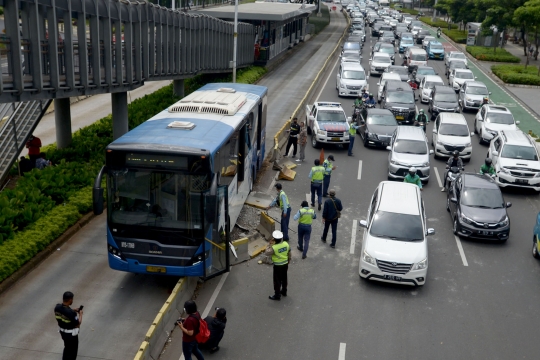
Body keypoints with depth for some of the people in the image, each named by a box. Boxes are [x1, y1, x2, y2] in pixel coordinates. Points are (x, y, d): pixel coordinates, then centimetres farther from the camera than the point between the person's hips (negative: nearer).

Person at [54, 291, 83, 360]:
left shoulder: (57, 307, -14)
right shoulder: (71, 313, -35)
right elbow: (78, 324, -22)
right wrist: (80, 314, -8)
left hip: (62, 331, 7)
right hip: (71, 334, -7)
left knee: (67, 347, 30)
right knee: (72, 350, 14)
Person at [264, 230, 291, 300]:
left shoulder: (274, 248, -29)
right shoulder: (286, 244, -9)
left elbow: (266, 253, -16)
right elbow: (289, 255, 2)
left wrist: (270, 244, -13)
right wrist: (287, 263, 17)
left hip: (278, 266, -6)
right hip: (285, 264, 6)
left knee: (277, 281, 9)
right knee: (284, 278, 24)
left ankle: (277, 295, 21)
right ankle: (284, 291, 42)